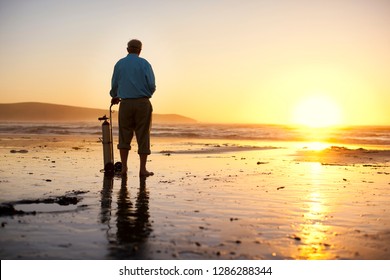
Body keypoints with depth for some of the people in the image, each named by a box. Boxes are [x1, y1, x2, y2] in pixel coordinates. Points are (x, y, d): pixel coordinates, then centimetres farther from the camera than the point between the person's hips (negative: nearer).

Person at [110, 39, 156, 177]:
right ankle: (142, 169, 2)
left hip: (125, 103, 2)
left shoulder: (119, 64, 8)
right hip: (143, 103, -2)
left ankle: (124, 167, 5)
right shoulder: (144, 63, -1)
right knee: (143, 136, 2)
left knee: (124, 136, 10)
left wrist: (114, 97, 35)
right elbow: (152, 85, -7)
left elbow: (114, 85, 13)